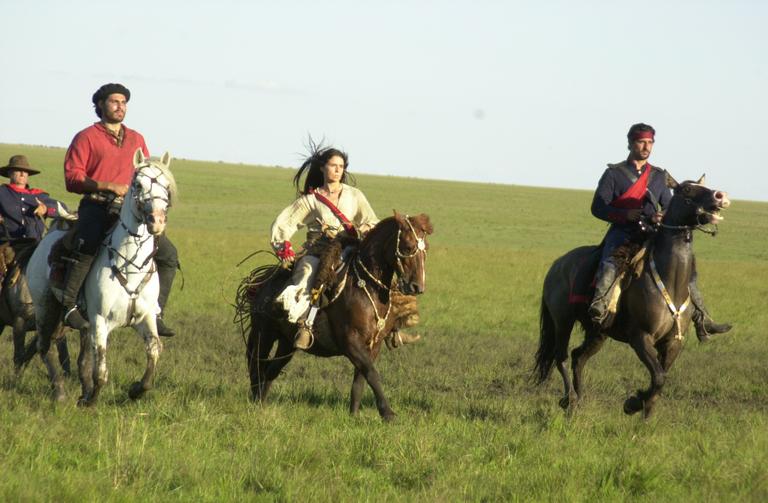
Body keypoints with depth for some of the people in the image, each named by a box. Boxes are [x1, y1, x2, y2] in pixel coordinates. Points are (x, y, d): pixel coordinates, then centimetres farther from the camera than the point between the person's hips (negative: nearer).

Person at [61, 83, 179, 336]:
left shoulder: (136, 139, 21)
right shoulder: (86, 137, 5)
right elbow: (72, 178, -4)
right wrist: (110, 187, -15)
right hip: (96, 207, -5)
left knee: (168, 253, -5)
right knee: (86, 248, -35)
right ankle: (69, 306, -27)